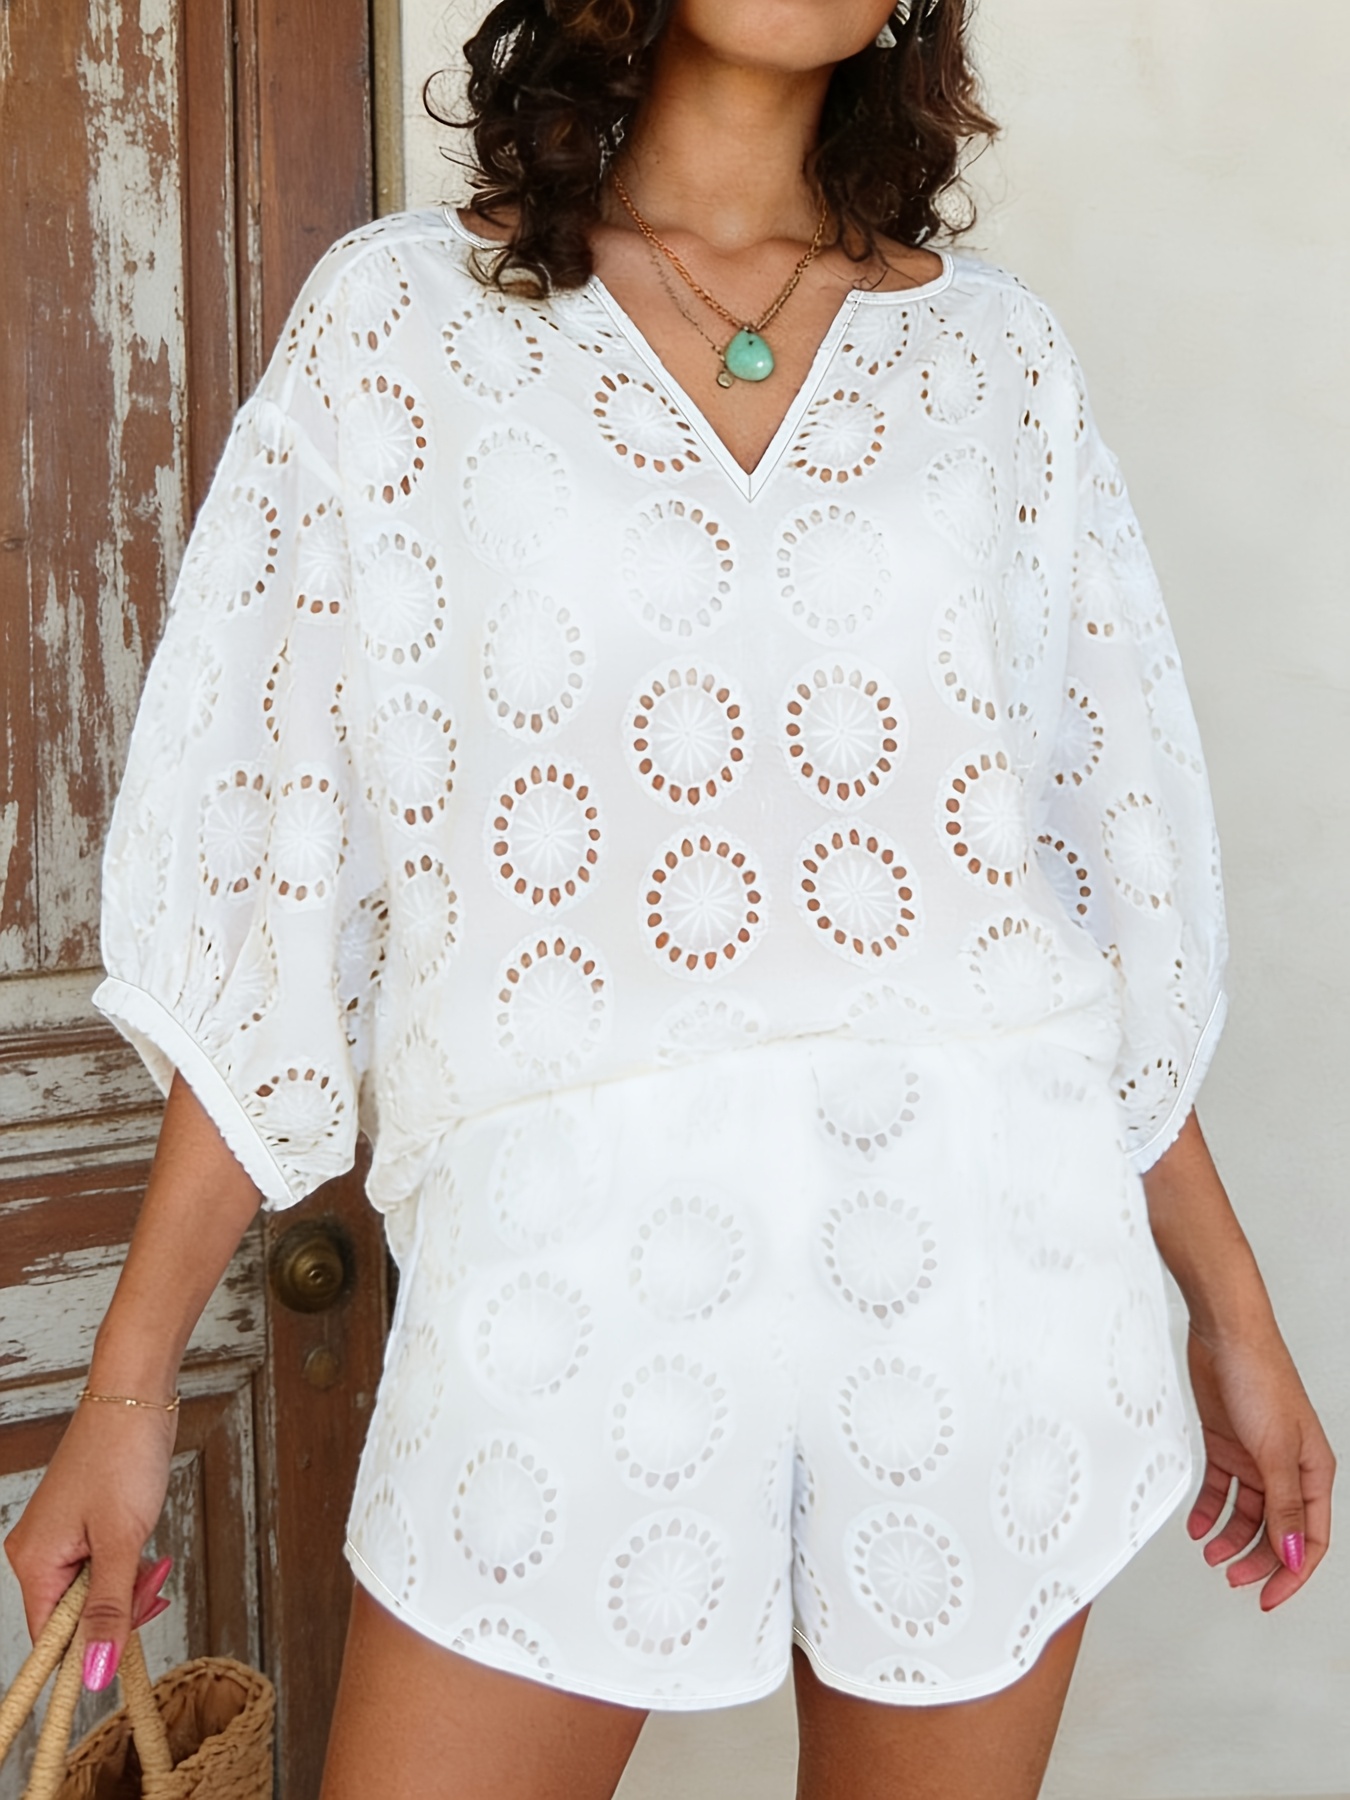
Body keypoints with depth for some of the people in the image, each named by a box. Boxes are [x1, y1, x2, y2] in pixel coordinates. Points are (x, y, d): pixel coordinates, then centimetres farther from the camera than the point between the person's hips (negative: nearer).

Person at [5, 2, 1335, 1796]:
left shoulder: (994, 354, 7)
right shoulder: (401, 315, 2)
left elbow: (1108, 866, 11)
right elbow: (272, 877, 0)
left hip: (981, 1246, 2)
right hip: (572, 1250, -1)